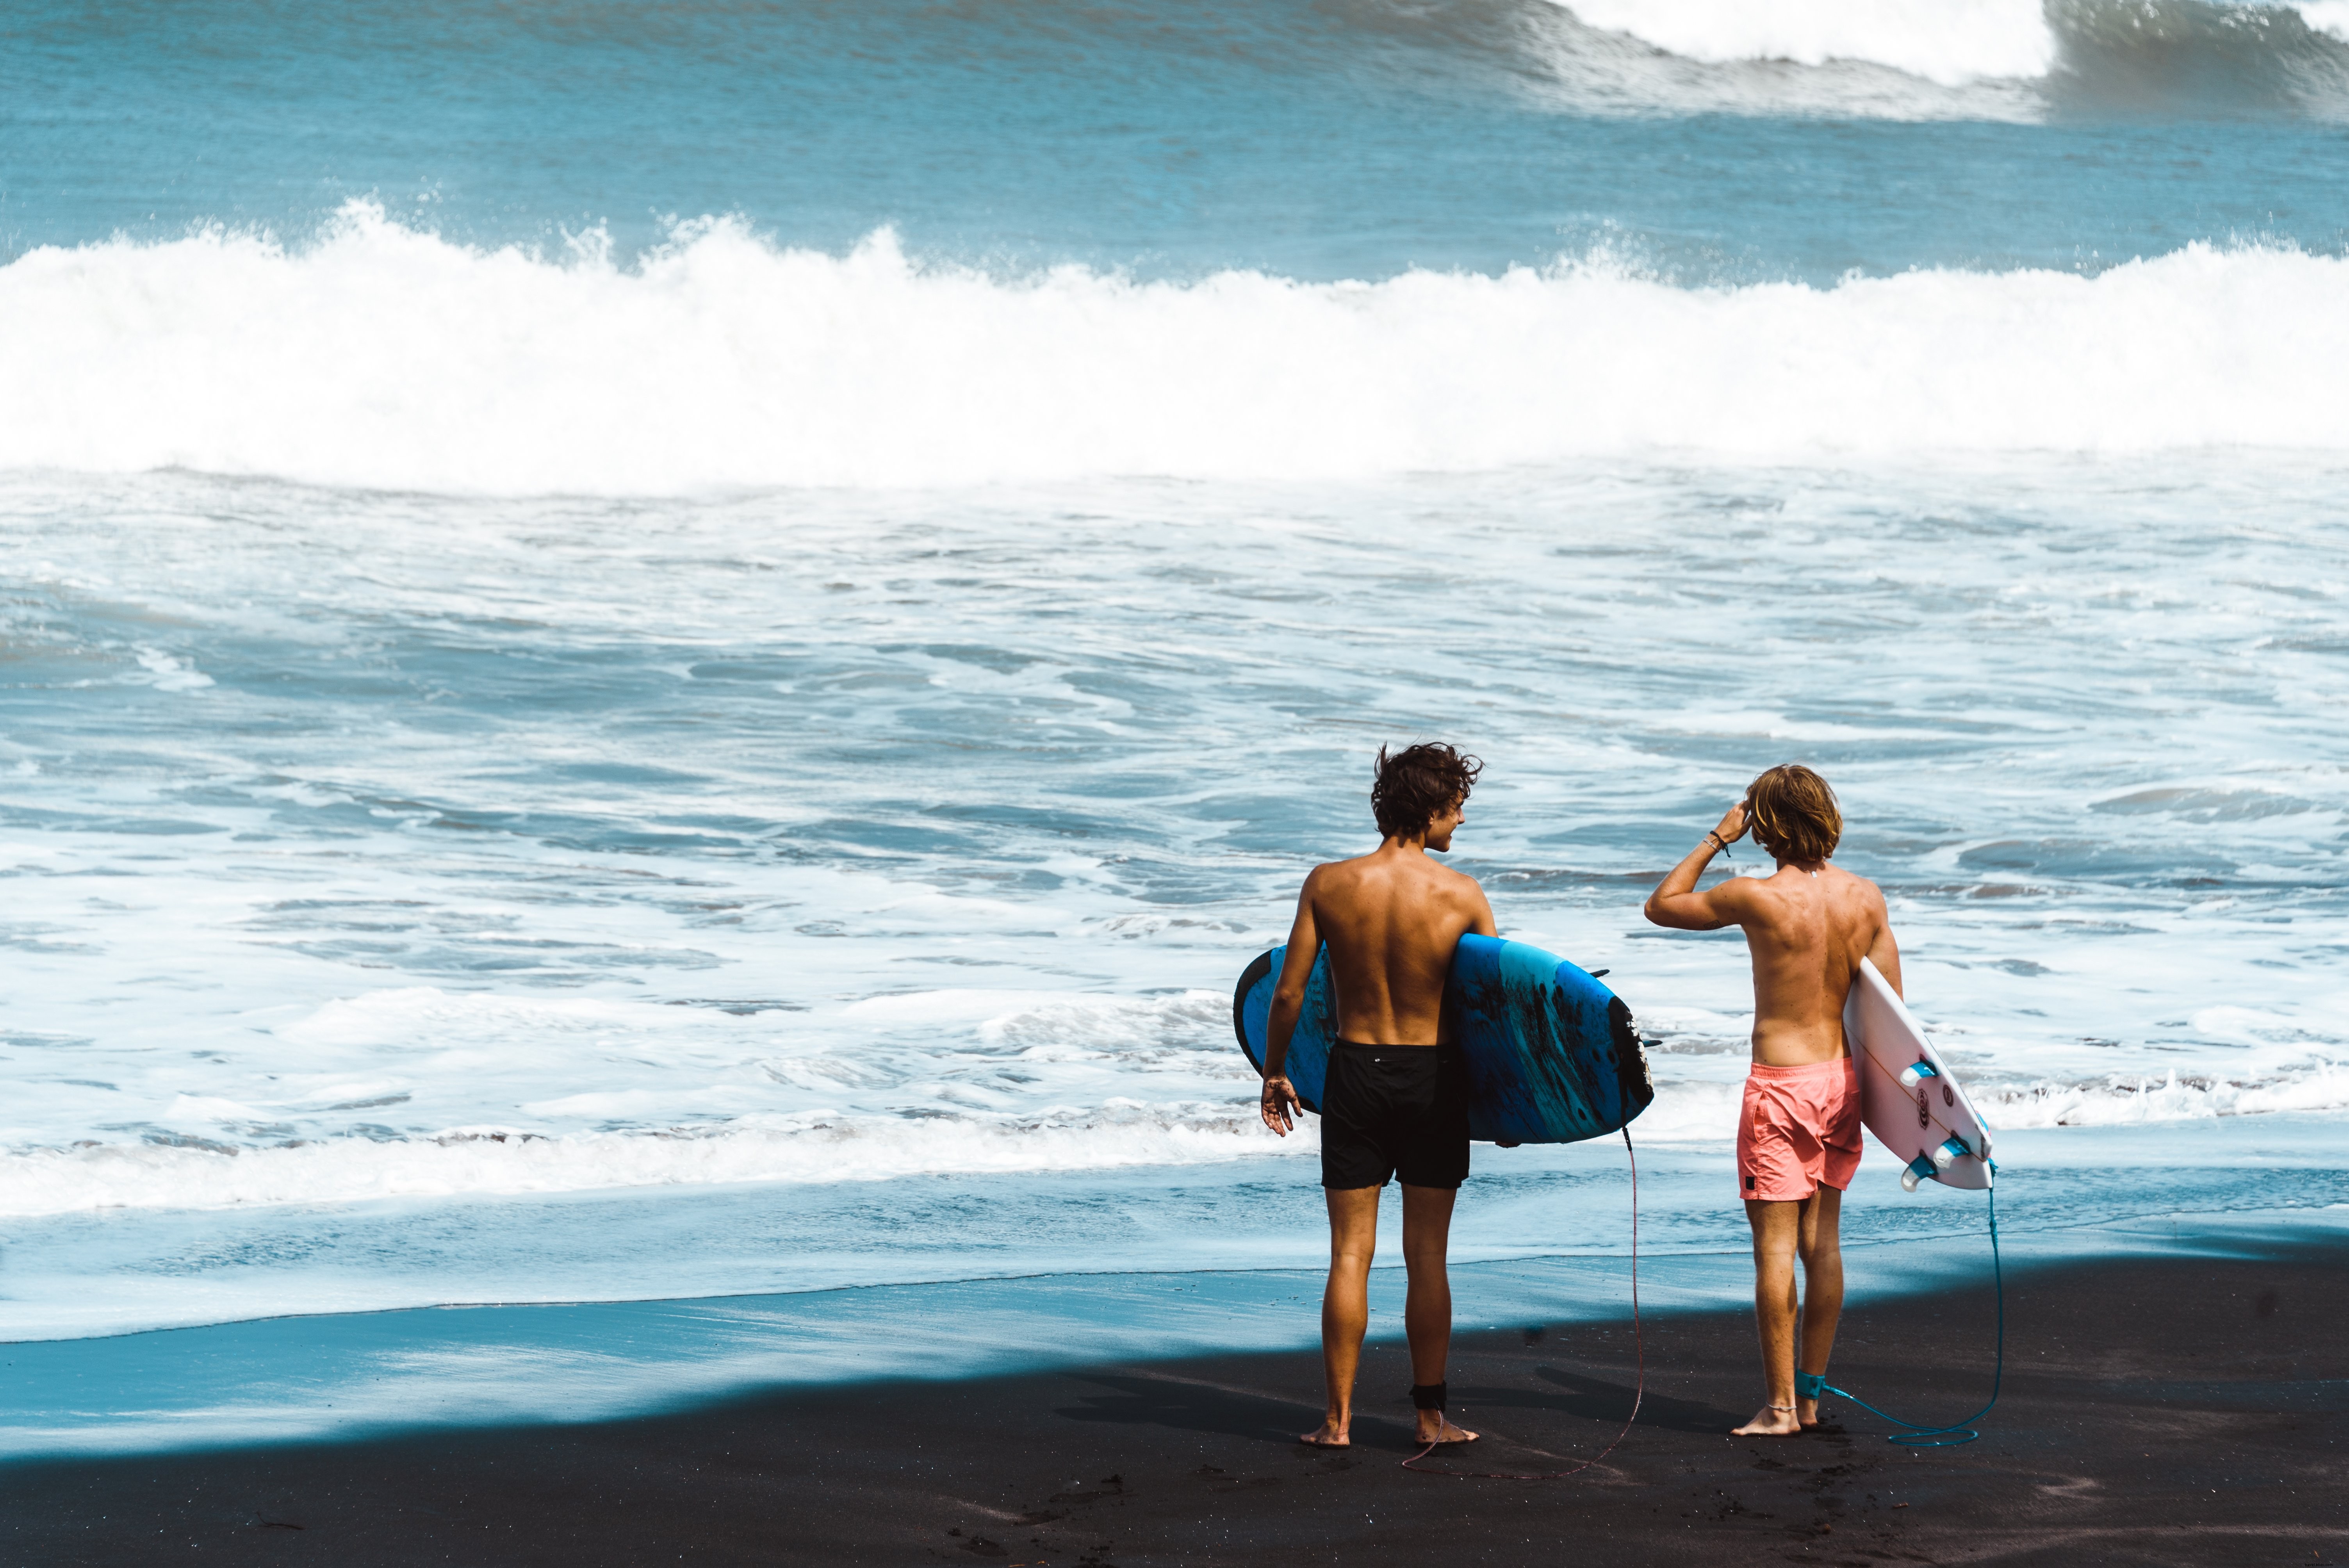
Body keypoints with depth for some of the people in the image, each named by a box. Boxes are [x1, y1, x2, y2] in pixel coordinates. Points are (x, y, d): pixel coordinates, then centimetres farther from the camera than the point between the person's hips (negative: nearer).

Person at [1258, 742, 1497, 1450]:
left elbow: (1288, 995, -5)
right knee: (1427, 1256, 8)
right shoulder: (1461, 895, -10)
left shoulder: (1328, 884, -7)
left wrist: (1273, 1074, 10)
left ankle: (1338, 1417, 6)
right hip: (1434, 1075, -1)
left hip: (1355, 1072, 1)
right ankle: (1430, 1414, 12)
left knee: (1349, 1254, 6)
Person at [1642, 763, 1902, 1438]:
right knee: (1822, 1241, 13)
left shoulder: (1756, 898, -15)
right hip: (1843, 1079, 5)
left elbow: (1660, 906, 1)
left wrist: (1716, 839, 6)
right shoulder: (1866, 897, -2)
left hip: (1781, 1081, -5)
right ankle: (1812, 1396, 18)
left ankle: (1780, 1405, -1)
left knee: (1775, 1245, -1)